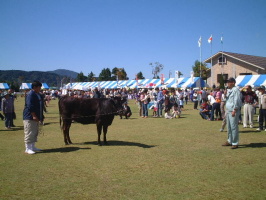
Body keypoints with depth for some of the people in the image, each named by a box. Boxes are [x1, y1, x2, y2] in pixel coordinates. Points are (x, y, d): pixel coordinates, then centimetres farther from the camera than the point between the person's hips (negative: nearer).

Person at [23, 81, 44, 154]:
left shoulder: (37, 94, 16)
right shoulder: (30, 95, -14)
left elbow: (40, 106, 22)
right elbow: (30, 107, -22)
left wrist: (40, 117, 19)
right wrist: (34, 116, -25)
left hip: (36, 118, 10)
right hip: (29, 118, -10)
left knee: (35, 133, 15)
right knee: (29, 133, -6)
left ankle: (33, 147, 25)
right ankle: (28, 148, 0)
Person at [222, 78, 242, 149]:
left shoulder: (236, 90, -11)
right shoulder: (229, 90, 17)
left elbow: (236, 101, -18)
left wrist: (234, 110, -21)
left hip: (233, 111, -9)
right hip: (228, 111, 9)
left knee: (234, 127, -7)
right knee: (229, 127, 15)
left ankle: (235, 143, -1)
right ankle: (229, 141, 25)